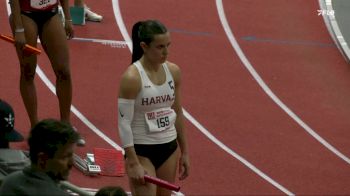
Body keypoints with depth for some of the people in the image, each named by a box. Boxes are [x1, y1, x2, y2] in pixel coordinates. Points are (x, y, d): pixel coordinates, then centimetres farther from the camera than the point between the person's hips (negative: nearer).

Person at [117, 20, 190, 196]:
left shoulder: (173, 72, 2)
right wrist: (133, 164, -20)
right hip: (142, 150, -6)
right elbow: (124, 123, -17)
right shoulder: (132, 77, -17)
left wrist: (184, 152, 16)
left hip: (169, 148, 6)